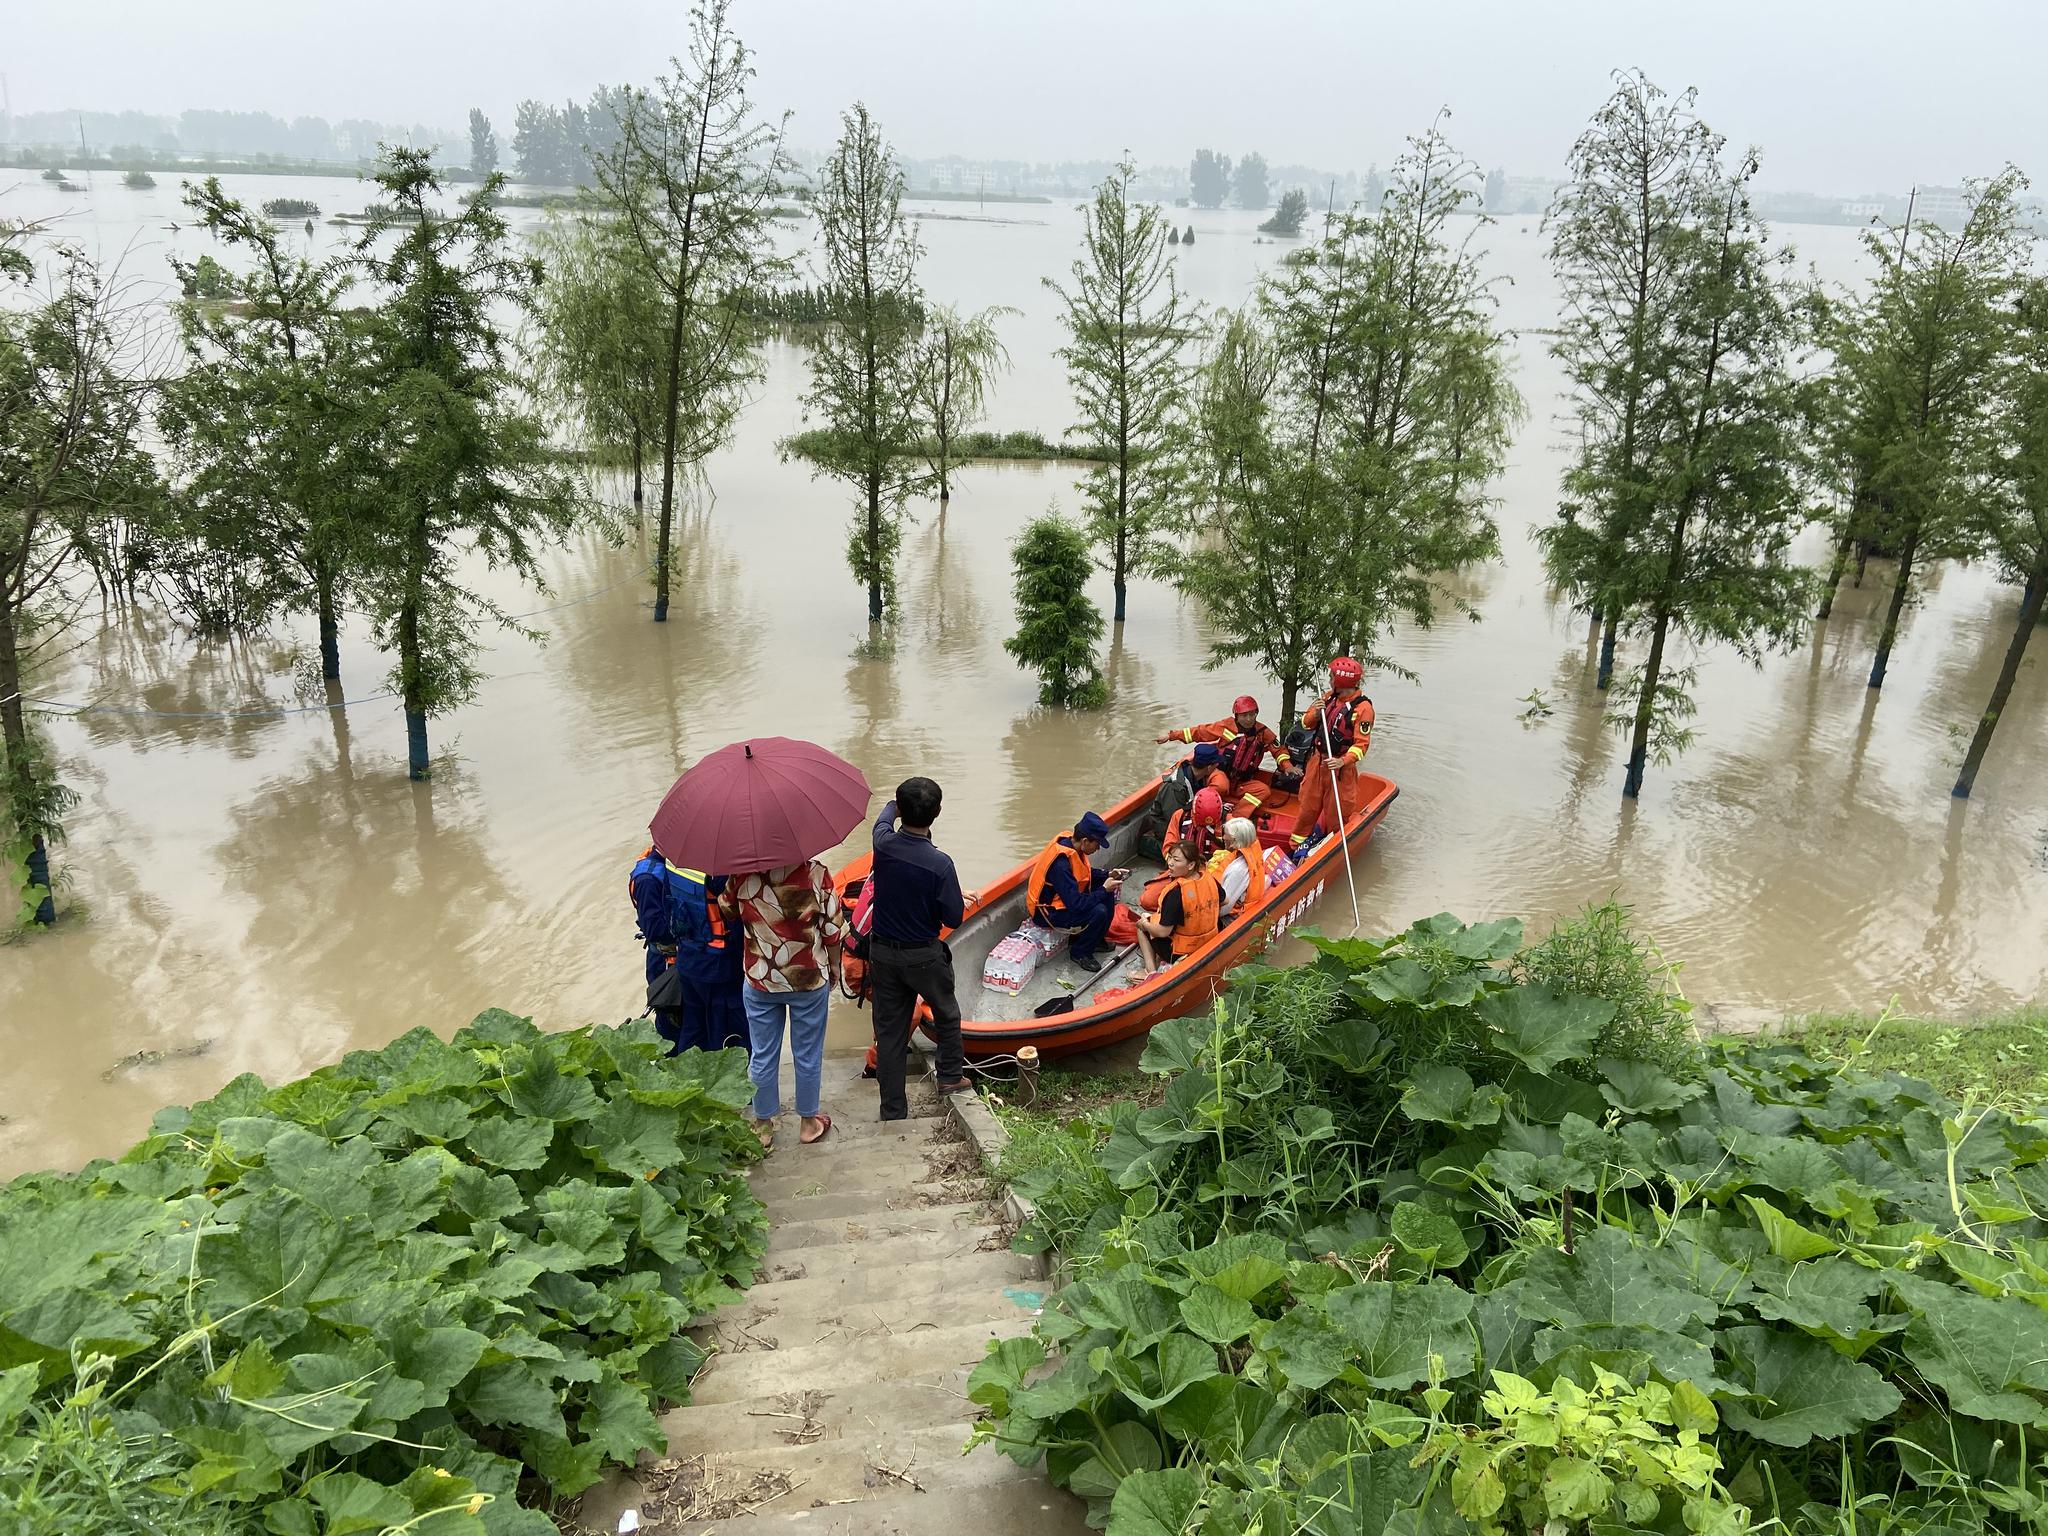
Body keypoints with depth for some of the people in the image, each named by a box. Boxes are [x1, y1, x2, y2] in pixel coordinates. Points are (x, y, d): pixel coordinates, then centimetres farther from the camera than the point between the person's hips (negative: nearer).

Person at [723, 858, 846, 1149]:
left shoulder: (741, 875, -15)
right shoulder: (816, 873, -19)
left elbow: (727, 913, 4)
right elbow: (833, 930, -10)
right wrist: (833, 967, 7)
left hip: (759, 982, 1)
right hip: (810, 980, -1)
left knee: (763, 1056, 16)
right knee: (808, 1055, 16)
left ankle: (762, 1125, 30)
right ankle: (808, 1122, 31)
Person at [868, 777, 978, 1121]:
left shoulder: (884, 844, -12)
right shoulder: (939, 864, -24)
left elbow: (884, 820, 14)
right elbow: (954, 918, -15)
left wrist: (894, 807, 37)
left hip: (882, 953, 3)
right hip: (924, 956, -3)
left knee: (889, 1033, 10)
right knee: (946, 1014, 25)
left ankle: (893, 1114, 17)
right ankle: (951, 1076, 39)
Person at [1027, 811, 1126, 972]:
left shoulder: (1071, 843, -7)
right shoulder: (1060, 863, -34)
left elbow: (1086, 873, 15)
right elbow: (1075, 904, -32)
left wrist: (1107, 874, -1)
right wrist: (1103, 890, -21)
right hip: (1048, 912, -10)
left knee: (1107, 893, 3)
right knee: (1099, 912, -25)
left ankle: (1097, 939, 18)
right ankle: (1080, 953, -3)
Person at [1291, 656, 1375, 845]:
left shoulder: (1363, 708, -15)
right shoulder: (1329, 697, 5)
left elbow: (1361, 744, -17)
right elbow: (1305, 724, 9)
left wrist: (1343, 761, -31)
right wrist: (1315, 713, -12)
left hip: (1340, 767, -6)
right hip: (1317, 761, 6)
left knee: (1336, 813, 4)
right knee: (1308, 806, 15)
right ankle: (1297, 845, 26)